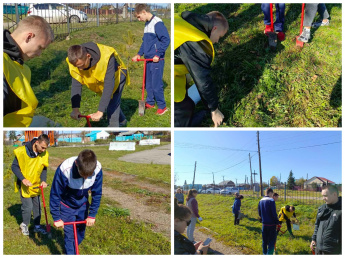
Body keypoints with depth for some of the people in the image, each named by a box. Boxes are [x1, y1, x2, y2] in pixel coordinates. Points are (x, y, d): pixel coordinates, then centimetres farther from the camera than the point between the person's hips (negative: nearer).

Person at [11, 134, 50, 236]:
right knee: (28, 206, -6)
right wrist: (23, 179, -25)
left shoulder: (44, 154, -9)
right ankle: (24, 225, 20)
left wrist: (43, 180, -13)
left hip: (36, 185, 5)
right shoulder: (22, 151, -22)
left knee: (37, 206, 13)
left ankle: (37, 226, 30)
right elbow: (14, 166, -15)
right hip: (24, 184, -5)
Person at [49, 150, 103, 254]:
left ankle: (74, 250, 44)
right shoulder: (64, 170, -37)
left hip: (83, 205, 3)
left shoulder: (97, 169, -29)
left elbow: (97, 193, -12)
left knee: (80, 234, 17)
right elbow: (55, 195, -22)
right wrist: (57, 218, -15)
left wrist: (92, 215, -8)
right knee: (69, 235, -1)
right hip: (67, 206, -3)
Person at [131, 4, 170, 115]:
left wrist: (158, 55, -19)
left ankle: (162, 106, 6)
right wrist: (139, 54, 12)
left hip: (156, 60, -9)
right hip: (148, 59, 9)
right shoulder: (147, 24, 14)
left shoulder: (157, 23, -13)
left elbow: (166, 40, -17)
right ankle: (150, 102, 28)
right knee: (148, 83, 15)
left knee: (156, 84, -5)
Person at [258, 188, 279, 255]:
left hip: (264, 224, 6)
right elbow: (274, 213, -15)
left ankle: (265, 253, 23)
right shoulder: (271, 200, -14)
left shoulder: (261, 201, 6)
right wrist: (277, 222, -5)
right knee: (272, 241, -1)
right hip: (271, 224, -6)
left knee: (264, 241, 15)